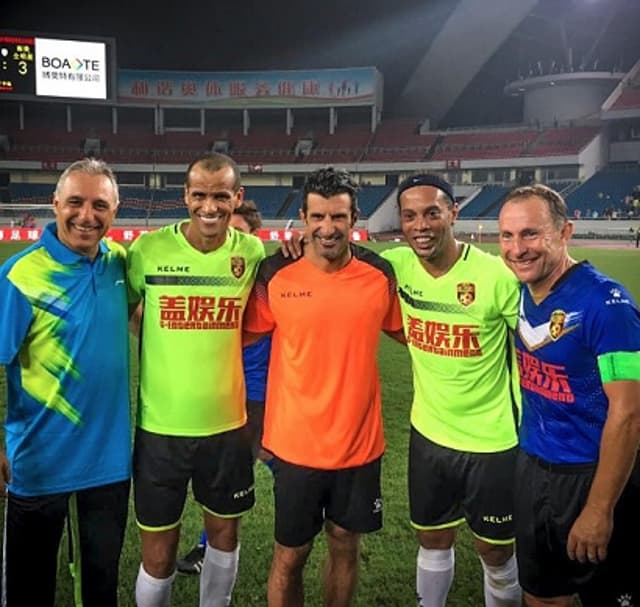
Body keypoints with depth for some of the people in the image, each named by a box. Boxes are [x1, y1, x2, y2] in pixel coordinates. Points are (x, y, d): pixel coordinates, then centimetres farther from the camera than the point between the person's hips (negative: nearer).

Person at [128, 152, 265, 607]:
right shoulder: (149, 249, -10)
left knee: (225, 533, 20)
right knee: (159, 553, 10)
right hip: (161, 427, -2)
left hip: (228, 424, 2)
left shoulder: (253, 251, -4)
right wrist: (166, 339, -5)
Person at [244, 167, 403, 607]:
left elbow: (407, 331, 11)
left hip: (359, 441, 2)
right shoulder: (276, 274, -11)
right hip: (295, 442, -1)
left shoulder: (380, 274, -6)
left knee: (345, 544, 20)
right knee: (290, 555, 13)